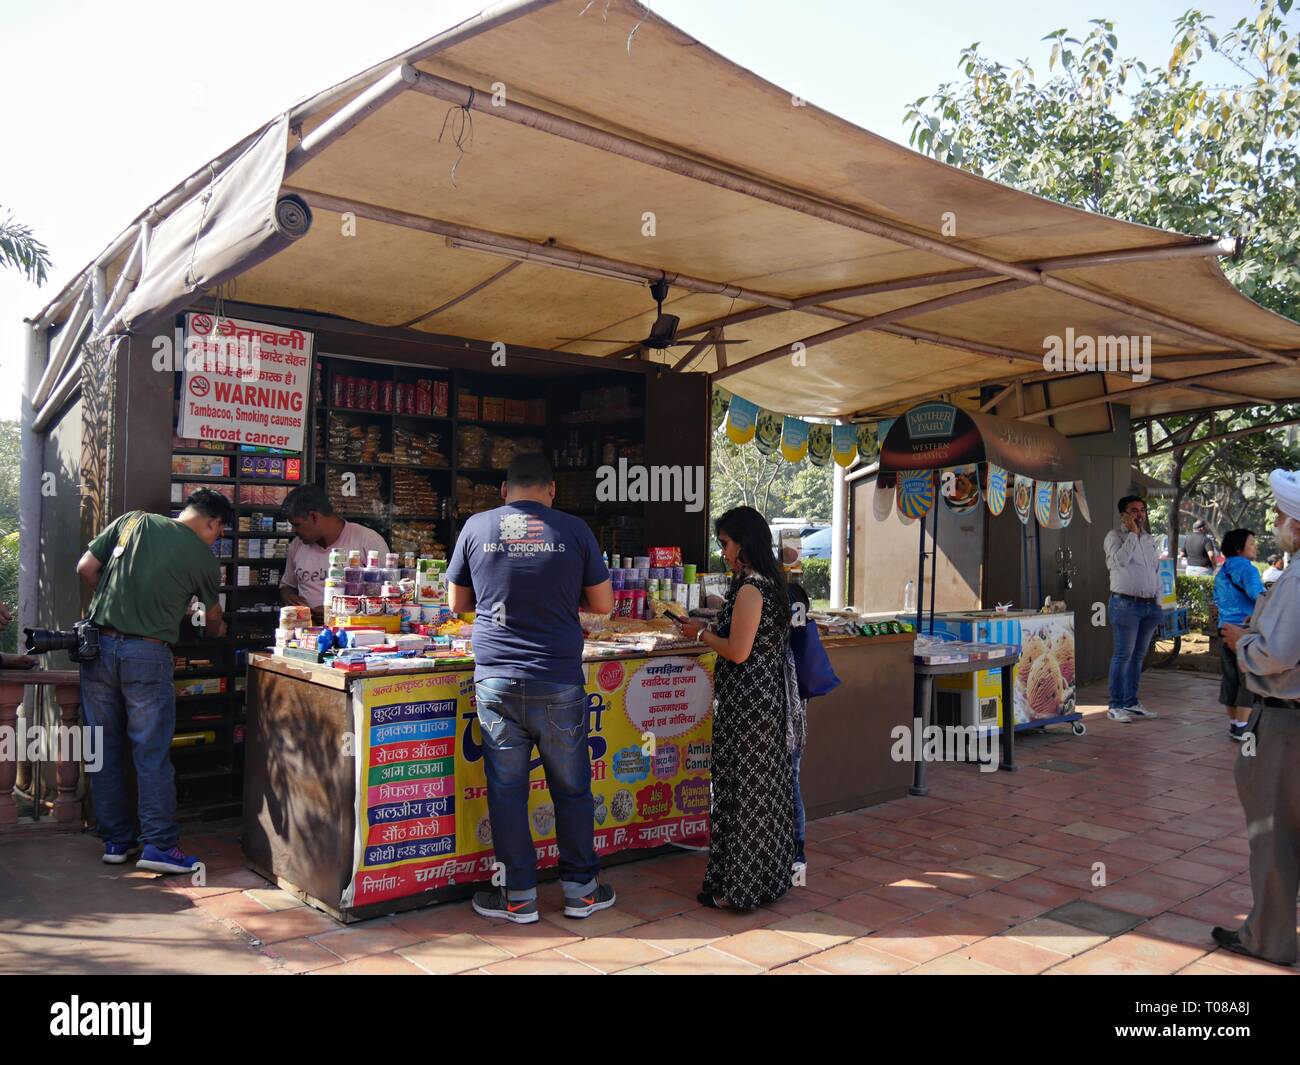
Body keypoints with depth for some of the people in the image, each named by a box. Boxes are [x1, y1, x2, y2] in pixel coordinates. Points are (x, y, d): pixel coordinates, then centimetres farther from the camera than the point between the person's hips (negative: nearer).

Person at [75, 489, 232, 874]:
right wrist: (218, 626, 39)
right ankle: (159, 845, 5)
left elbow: (85, 568, 7)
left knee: (106, 750, 12)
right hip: (148, 654, -4)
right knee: (152, 755, 4)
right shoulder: (203, 557, 1)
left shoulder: (133, 521, 7)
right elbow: (213, 620, 16)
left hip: (99, 645, 4)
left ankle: (116, 840, 21)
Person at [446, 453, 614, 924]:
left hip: (496, 681, 1)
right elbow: (604, 603, 5)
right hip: (559, 682, 0)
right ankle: (581, 889, 25)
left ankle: (518, 895, 20)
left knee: (506, 788, 10)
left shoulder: (477, 527, 2)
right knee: (572, 788, 12)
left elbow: (457, 602, 12)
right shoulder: (573, 530, -1)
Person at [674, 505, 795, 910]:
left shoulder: (749, 588, -18)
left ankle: (738, 888, 11)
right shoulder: (771, 582, 11)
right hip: (769, 696, 10)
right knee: (765, 787, 17)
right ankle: (768, 876, 29)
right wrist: (707, 628, 14)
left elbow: (738, 651, -20)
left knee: (741, 789, 0)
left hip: (746, 702, -10)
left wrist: (701, 634, -6)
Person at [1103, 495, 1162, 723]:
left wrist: (1158, 598, 15)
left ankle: (1131, 702, 19)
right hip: (1126, 604, -7)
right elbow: (1120, 560, -23)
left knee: (1138, 656, 11)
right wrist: (1133, 533, -17)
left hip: (1150, 605, 7)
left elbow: (1155, 570, 22)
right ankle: (1115, 706, -1)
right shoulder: (1115, 536, -4)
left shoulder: (1149, 539, 17)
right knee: (1123, 656, -6)